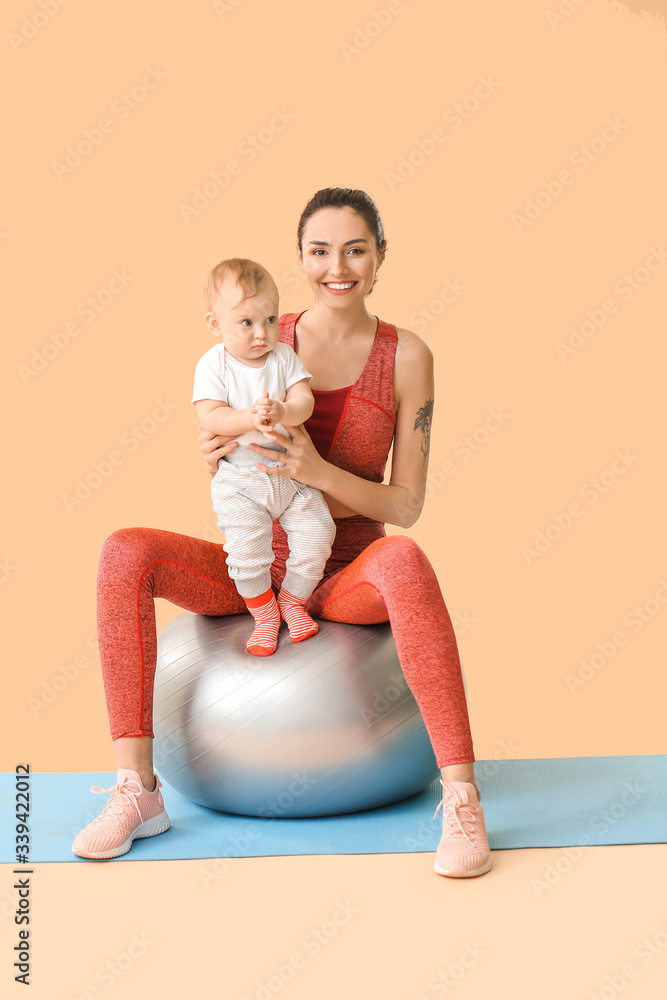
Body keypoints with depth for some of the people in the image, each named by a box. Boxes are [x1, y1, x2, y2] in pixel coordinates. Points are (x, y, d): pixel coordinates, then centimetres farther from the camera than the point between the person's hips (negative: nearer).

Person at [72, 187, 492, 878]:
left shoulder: (406, 357, -3)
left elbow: (406, 506, -5)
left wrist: (318, 471, -22)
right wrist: (216, 456, -18)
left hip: (349, 576, -2)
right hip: (255, 569, 3)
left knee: (404, 560, -38)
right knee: (124, 553, -22)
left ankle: (461, 795, -35)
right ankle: (136, 788, -20)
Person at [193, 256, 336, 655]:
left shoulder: (284, 357, -1)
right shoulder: (214, 364, -9)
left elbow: (305, 401, -10)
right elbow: (210, 417, -18)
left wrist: (282, 412, -32)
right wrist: (249, 418, -33)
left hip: (292, 472, 3)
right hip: (240, 480, -3)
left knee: (316, 536, -2)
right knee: (247, 551, -10)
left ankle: (293, 599, 23)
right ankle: (264, 614, 17)